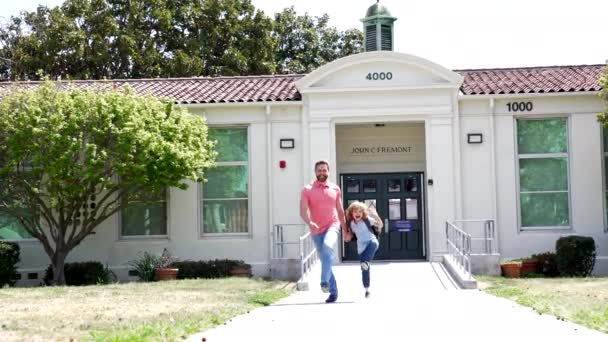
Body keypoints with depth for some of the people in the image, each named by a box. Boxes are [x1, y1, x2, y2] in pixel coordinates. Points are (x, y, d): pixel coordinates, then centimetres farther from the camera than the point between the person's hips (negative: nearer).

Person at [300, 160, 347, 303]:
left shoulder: (335, 189, 8)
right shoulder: (307, 190, 1)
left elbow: (340, 211, 17)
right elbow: (303, 211, -9)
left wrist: (345, 229, 19)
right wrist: (309, 223, -28)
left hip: (332, 226, -1)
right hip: (317, 231, 1)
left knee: (327, 246, -32)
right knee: (324, 260, 6)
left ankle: (325, 282, -33)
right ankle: (333, 291, 17)